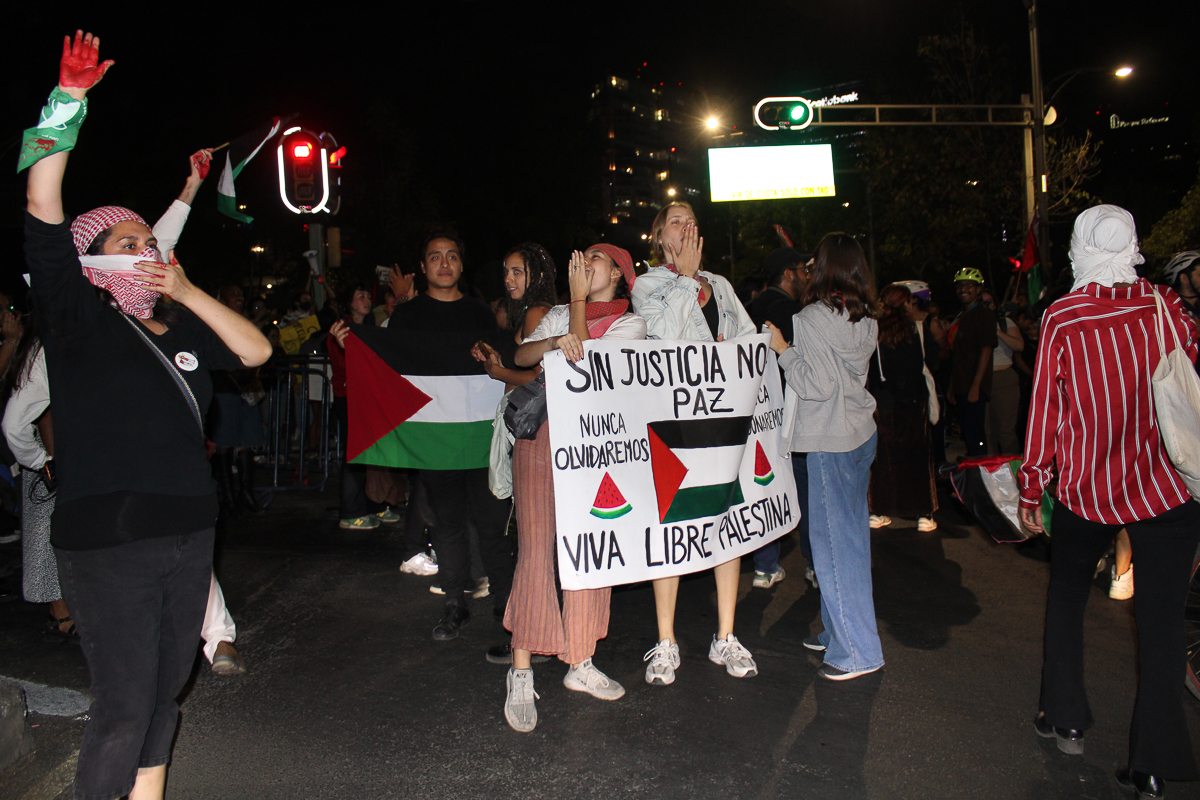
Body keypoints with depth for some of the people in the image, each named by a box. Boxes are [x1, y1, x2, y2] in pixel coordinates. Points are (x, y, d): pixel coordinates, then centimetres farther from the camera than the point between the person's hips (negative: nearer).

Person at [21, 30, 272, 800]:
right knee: (125, 704, 0)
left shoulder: (178, 325, 11)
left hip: (187, 533, 5)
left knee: (167, 690, 16)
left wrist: (190, 292, -4)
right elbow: (43, 210, -12)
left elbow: (257, 351, 3)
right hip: (107, 541, -5)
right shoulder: (79, 319, -3)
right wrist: (69, 100, -14)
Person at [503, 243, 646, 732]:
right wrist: (555, 341, -14)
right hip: (541, 433, 1)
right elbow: (521, 356, 6)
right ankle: (521, 673, -3)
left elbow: (586, 359, -7)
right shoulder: (559, 314, 19)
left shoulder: (631, 323, 9)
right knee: (536, 548, -7)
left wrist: (579, 298, 0)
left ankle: (579, 663, 16)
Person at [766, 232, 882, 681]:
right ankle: (841, 630, 29)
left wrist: (783, 348, -7)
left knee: (834, 541, -2)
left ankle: (857, 651, 4)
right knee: (852, 534, 16)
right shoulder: (866, 320, 9)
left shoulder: (814, 317, -14)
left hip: (831, 441, -9)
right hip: (862, 433, 9)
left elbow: (816, 385, -17)